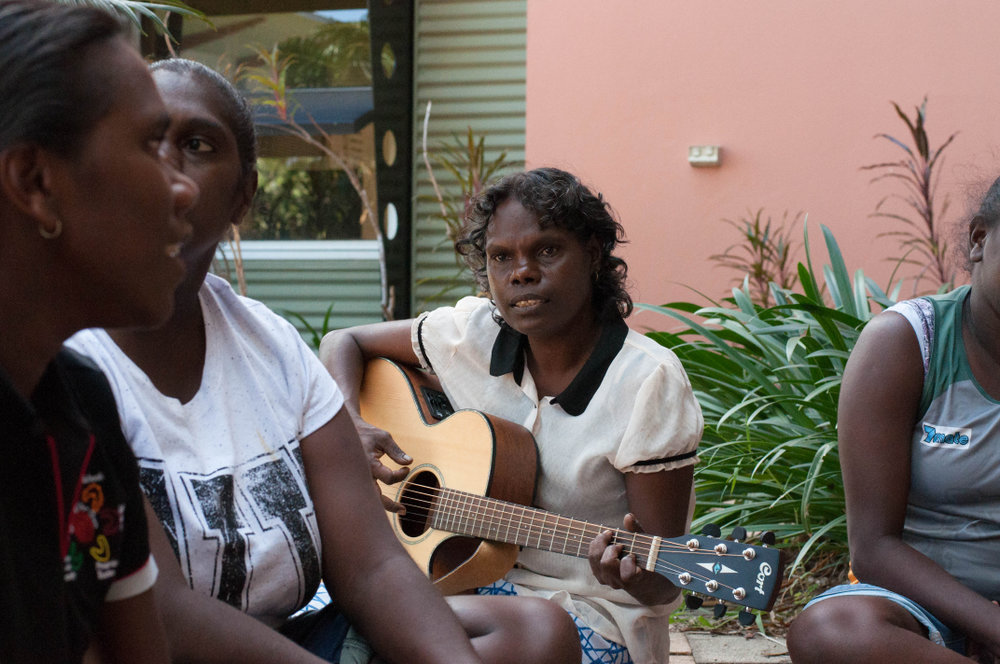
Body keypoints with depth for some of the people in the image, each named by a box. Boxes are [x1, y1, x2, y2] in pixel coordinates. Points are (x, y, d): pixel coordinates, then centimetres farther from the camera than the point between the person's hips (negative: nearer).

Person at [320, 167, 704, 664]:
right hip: (465, 575, 5)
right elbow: (344, 343, 13)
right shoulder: (471, 333, 0)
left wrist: (632, 575, -38)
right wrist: (350, 428, -6)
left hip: (594, 612, -5)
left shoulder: (648, 384, -15)